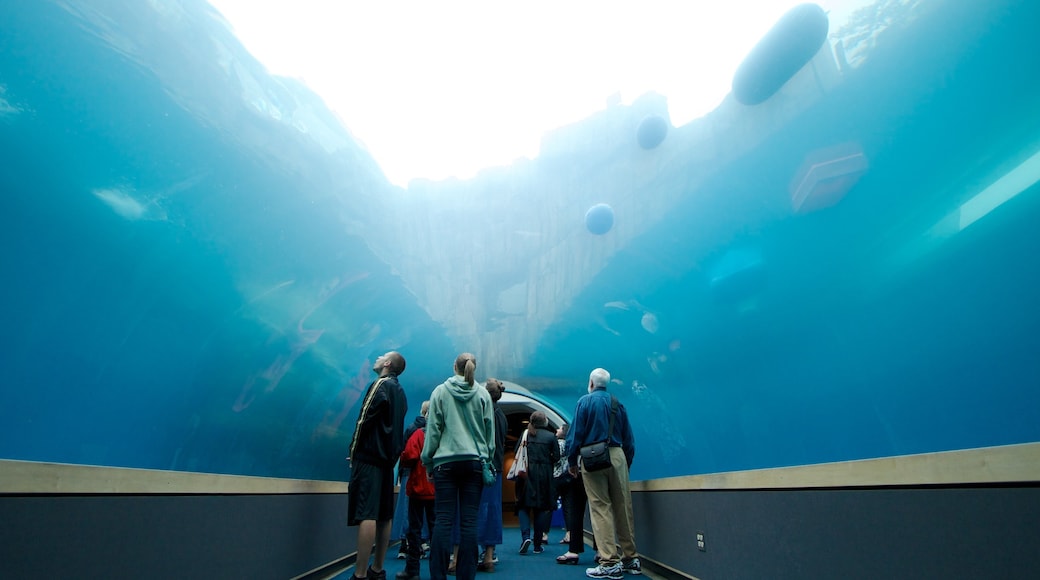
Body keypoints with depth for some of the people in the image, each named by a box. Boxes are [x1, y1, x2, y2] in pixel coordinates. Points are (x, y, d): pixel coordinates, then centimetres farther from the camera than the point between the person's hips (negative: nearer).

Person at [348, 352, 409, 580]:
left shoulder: (381, 384, -6)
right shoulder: (399, 391, 17)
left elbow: (365, 419, -13)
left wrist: (354, 451, -5)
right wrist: (392, 454, 14)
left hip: (370, 455, -8)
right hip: (387, 457, 8)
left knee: (366, 515, -11)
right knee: (383, 515, 9)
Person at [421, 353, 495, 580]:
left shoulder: (440, 391, 2)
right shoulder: (483, 394, 6)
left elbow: (433, 428, 1)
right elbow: (490, 431, 8)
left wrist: (428, 460, 7)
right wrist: (487, 459, 16)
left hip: (446, 461, -1)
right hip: (475, 462, 1)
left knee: (444, 519, 0)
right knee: (469, 521, 3)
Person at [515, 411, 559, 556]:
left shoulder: (525, 434, 1)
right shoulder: (551, 436, -2)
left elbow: (516, 452, 1)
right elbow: (556, 456, -2)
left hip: (526, 473, 0)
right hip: (544, 476, 0)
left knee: (524, 506, 9)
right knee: (541, 508, 8)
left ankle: (525, 536, -11)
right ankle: (538, 545, 13)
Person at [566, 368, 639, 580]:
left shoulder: (584, 401, 2)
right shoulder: (617, 403, 12)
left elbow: (575, 434, -4)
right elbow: (628, 438, 11)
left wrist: (572, 462, 4)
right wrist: (627, 462, 18)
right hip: (617, 456, 4)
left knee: (600, 508, -2)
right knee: (623, 507, 9)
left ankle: (610, 562, -3)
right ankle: (630, 558, 17)